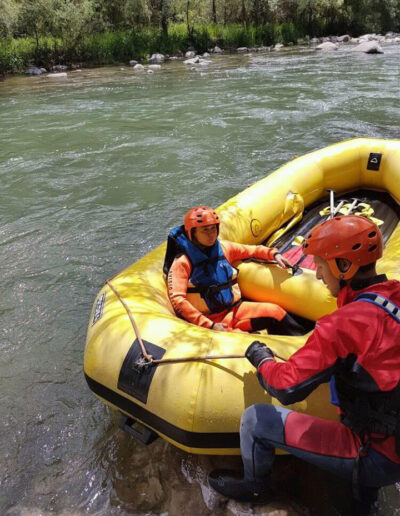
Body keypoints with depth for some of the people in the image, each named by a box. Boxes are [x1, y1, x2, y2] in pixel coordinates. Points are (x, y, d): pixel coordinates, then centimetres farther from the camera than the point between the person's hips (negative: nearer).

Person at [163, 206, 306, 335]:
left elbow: (252, 250, 22)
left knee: (275, 311, -14)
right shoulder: (183, 262, -8)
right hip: (210, 319, -6)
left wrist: (274, 254, 2)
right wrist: (210, 325, -20)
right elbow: (177, 300, -16)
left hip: (235, 309, 6)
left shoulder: (223, 248, 9)